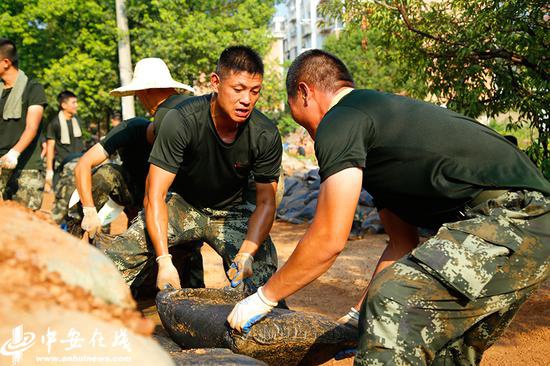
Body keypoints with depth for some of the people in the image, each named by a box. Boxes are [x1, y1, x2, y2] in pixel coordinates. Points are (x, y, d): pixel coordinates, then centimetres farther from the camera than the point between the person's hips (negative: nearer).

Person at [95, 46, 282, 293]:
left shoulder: (266, 136, -20)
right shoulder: (181, 121, -27)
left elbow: (266, 202, -14)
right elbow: (155, 195, -24)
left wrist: (247, 254, -30)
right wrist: (164, 260, -33)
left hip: (231, 212, 1)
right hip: (181, 205, -1)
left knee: (265, 282, -22)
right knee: (113, 265, -19)